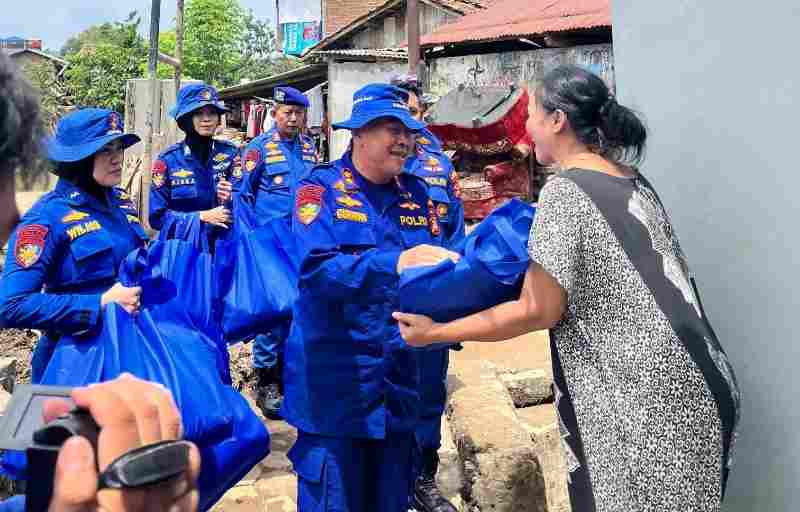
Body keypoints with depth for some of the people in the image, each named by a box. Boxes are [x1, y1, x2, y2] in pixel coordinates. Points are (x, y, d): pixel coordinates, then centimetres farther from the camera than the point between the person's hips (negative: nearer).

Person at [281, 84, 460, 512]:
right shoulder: (321, 187, -6)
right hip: (334, 384, -4)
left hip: (398, 381, 5)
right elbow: (315, 268, -22)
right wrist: (396, 263, -32)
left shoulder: (416, 193, 8)